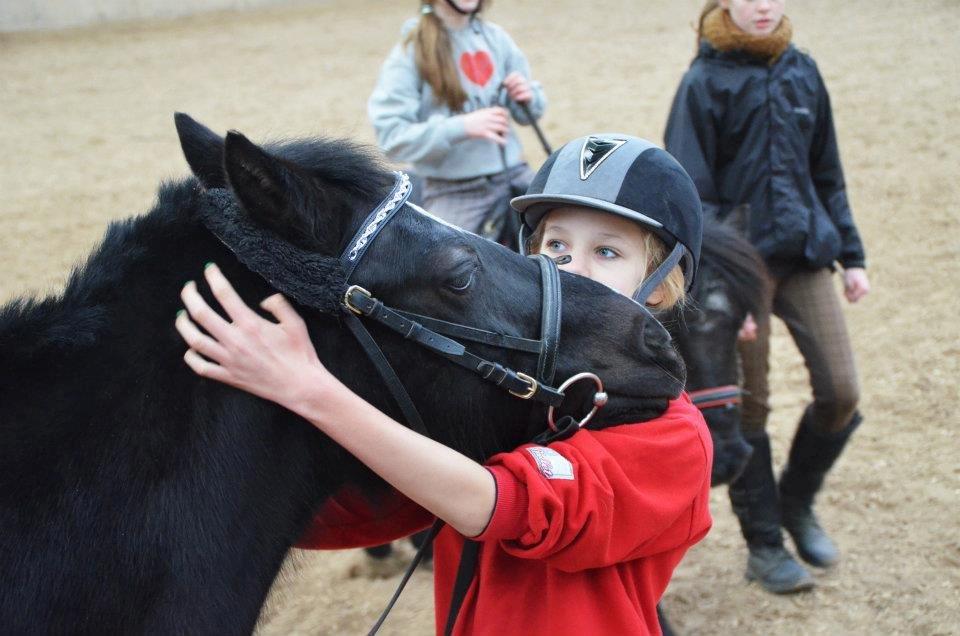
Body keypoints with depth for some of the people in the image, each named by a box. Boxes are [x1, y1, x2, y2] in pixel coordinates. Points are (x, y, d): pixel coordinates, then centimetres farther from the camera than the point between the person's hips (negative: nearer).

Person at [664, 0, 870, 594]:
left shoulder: (802, 71, 8)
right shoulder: (705, 82, -7)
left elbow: (828, 173, 15)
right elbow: (692, 193, -10)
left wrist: (851, 255, 12)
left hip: (806, 254, 5)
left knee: (841, 390, 1)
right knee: (748, 406, 5)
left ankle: (796, 501, 27)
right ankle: (764, 544, 20)